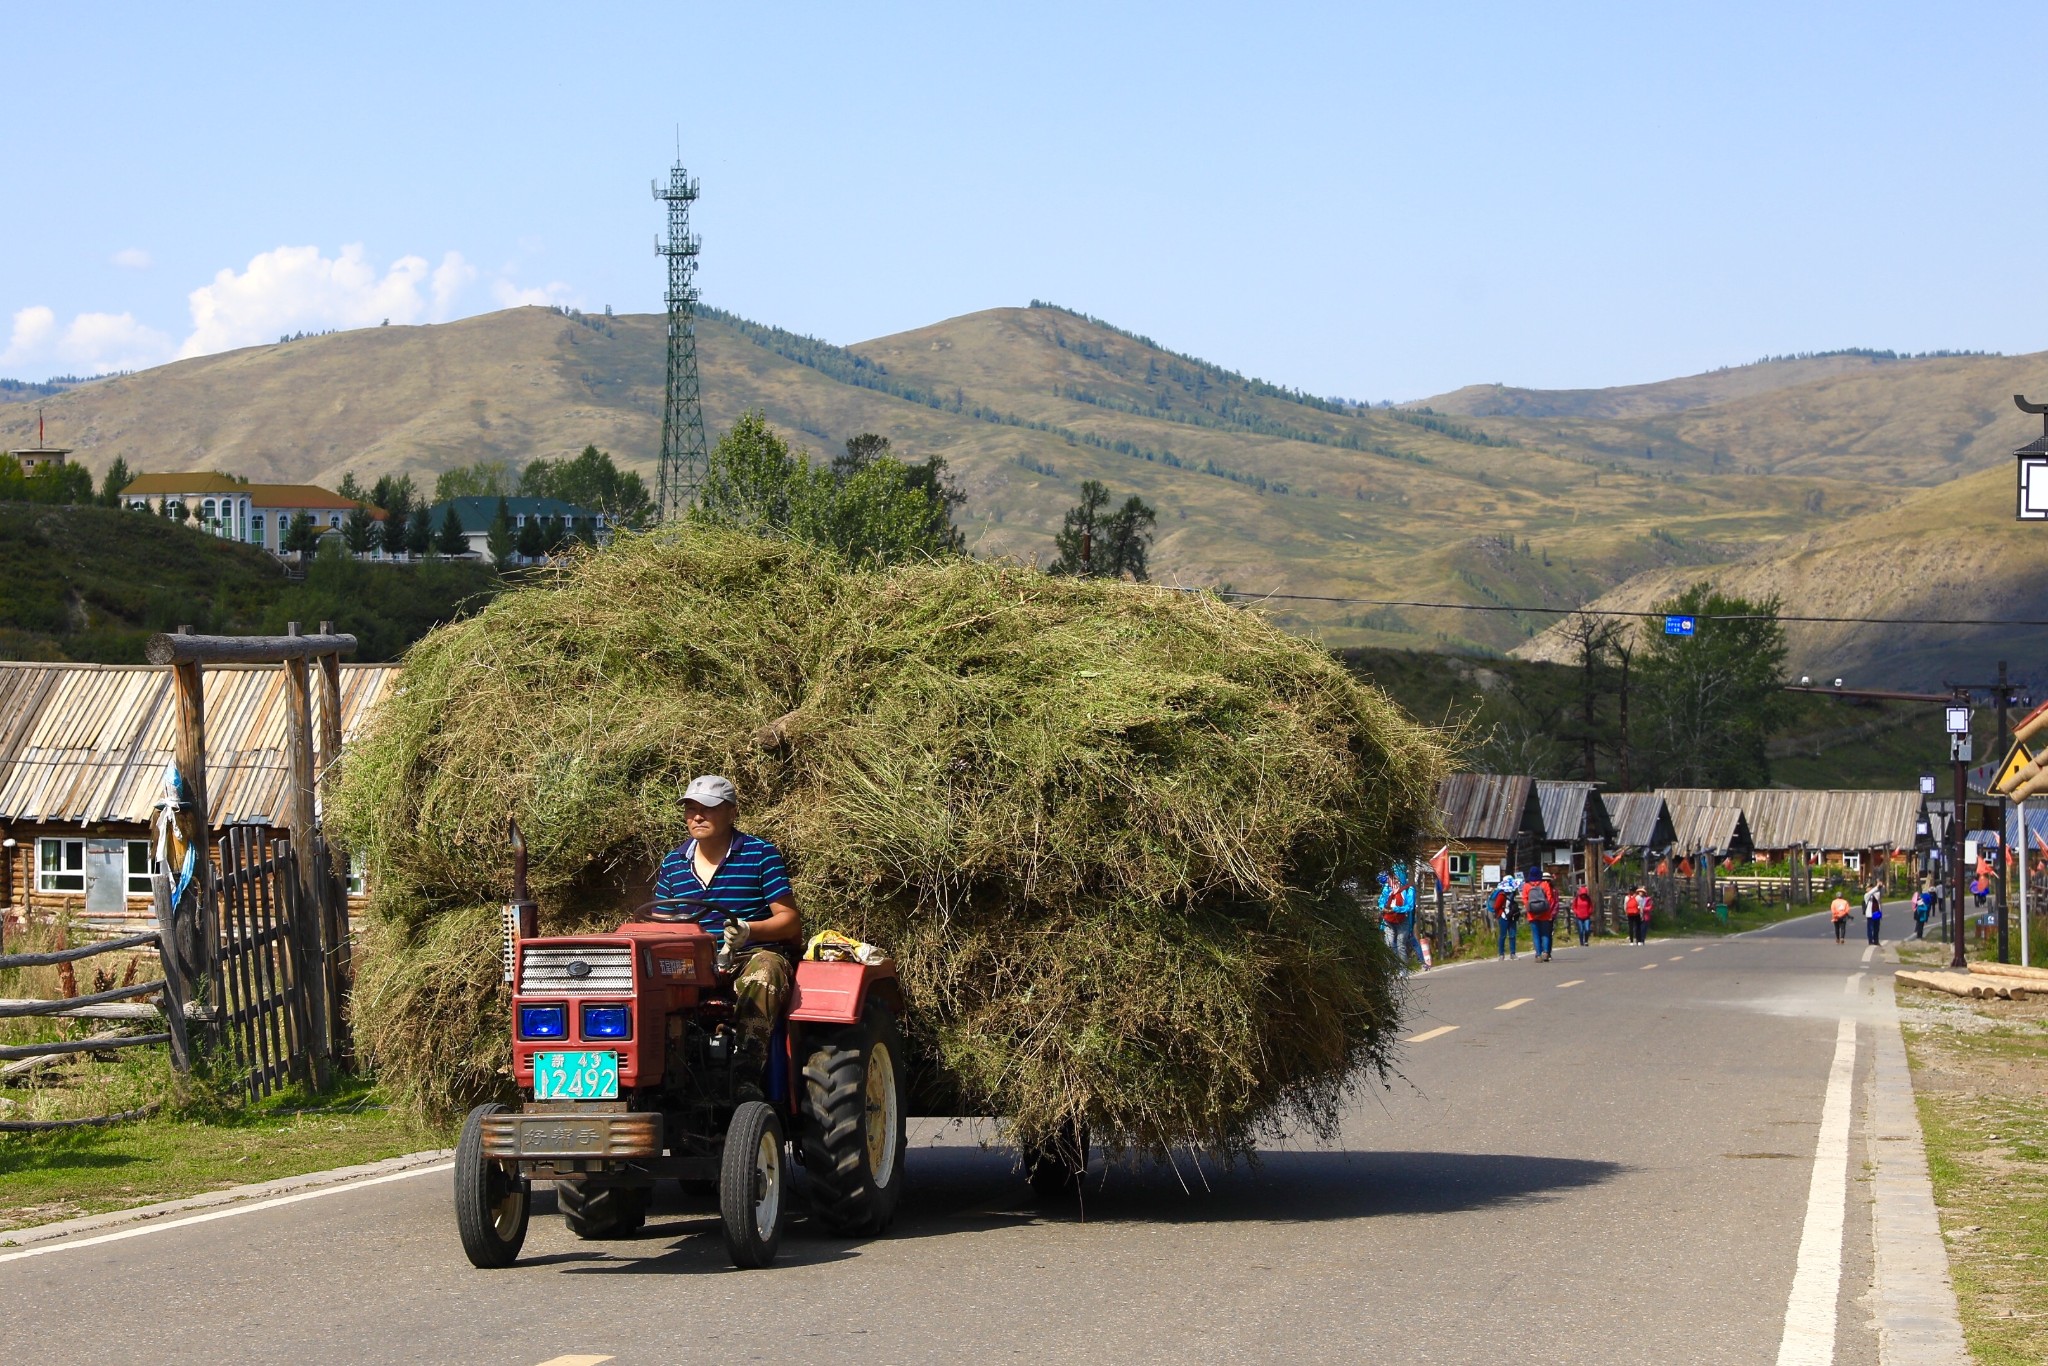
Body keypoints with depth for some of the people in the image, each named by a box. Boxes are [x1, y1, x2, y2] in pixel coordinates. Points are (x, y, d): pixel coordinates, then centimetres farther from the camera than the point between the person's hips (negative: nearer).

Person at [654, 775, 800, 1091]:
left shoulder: (760, 854, 1)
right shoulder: (673, 862, 15)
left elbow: (790, 921, -3)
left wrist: (748, 930, -23)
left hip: (757, 952, -4)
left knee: (759, 979, -40)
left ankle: (747, 1077, -47)